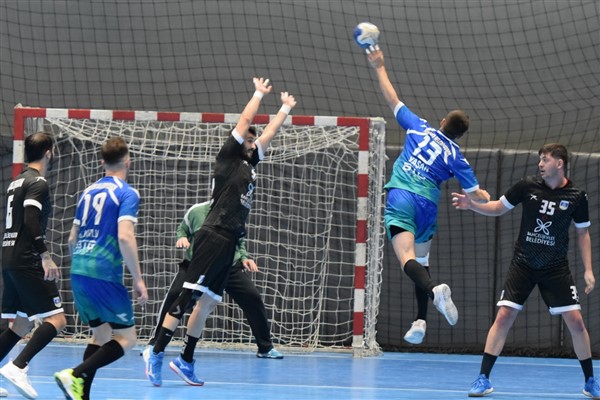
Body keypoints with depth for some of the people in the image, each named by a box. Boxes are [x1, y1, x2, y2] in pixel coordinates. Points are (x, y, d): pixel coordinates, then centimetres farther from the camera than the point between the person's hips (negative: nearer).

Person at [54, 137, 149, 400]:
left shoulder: (88, 192, 16)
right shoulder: (127, 193, -6)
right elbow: (125, 237, -18)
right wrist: (138, 279, -15)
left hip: (78, 273, 7)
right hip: (105, 276, -7)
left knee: (100, 334, 17)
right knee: (126, 338, 0)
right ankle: (76, 375, -19)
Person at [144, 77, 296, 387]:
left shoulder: (248, 163, 20)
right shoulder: (228, 158, 0)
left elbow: (268, 133, 32)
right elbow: (244, 121, -2)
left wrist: (286, 109, 38)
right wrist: (259, 93, 9)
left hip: (229, 242, 9)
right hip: (214, 236, -9)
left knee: (207, 303, 8)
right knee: (189, 297, -14)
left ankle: (185, 361, 12)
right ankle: (157, 352, -17)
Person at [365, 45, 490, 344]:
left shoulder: (420, 128, 10)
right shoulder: (456, 156, 8)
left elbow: (393, 100, 15)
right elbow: (477, 195, 5)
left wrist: (379, 67, 26)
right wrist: (485, 199, 29)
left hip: (401, 197, -2)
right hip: (428, 205, 2)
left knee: (408, 259, -18)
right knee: (421, 260, 20)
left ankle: (434, 290, -46)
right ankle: (420, 322, 12)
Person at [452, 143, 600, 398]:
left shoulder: (577, 197, -6)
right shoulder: (528, 186, -5)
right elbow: (499, 208, 7)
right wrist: (471, 205, -9)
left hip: (556, 269, 0)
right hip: (523, 264, 0)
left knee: (575, 321, -5)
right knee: (504, 316, -8)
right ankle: (483, 379, -1)